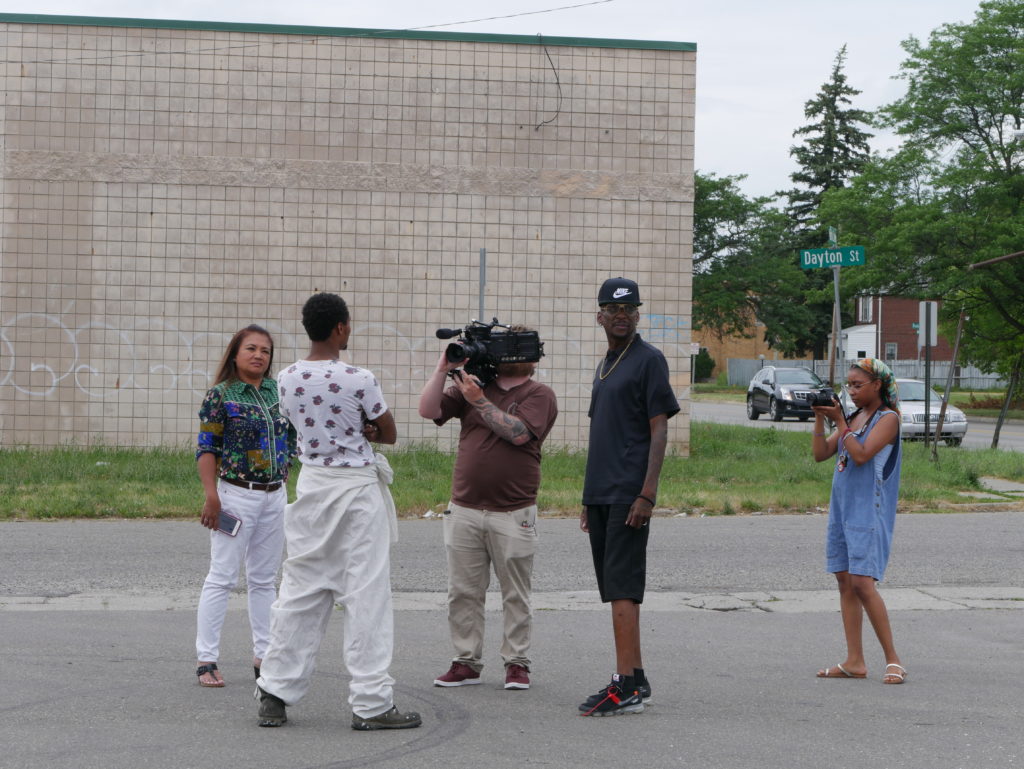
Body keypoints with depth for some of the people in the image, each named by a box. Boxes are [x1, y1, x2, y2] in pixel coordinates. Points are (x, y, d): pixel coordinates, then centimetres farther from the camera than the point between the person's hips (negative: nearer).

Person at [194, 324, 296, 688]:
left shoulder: (278, 391, 8)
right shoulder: (220, 395, -6)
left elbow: (291, 439, 18)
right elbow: (206, 449, -8)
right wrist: (211, 497, -15)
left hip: (275, 495, 6)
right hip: (236, 494, -5)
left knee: (264, 579, 12)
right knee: (222, 577, -4)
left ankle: (264, 655, 20)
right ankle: (206, 659, 0)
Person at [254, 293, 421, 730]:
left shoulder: (288, 379, 2)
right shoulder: (358, 380, -14)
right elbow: (389, 434, -3)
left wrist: (355, 429, 1)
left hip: (311, 482, 5)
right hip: (357, 487, -5)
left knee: (299, 591, 11)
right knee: (366, 595, -1)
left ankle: (274, 693, 14)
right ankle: (371, 704, 1)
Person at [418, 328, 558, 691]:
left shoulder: (538, 395, 0)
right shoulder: (472, 384, 13)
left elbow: (518, 432, -17)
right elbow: (428, 410, 5)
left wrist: (478, 401, -14)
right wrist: (444, 369, -4)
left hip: (513, 514, -4)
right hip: (464, 510, 4)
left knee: (515, 595, 4)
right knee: (462, 592, 6)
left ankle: (516, 662, 13)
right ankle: (466, 661, 14)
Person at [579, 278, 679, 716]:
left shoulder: (648, 360, -5)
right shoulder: (604, 366, 20)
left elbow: (659, 431, -11)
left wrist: (647, 494, -19)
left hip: (629, 496, -9)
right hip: (601, 495, 9)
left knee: (622, 586, -12)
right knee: (614, 588, 10)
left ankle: (626, 685, -14)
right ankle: (633, 679, 16)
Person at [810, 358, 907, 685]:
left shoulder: (888, 418, -6)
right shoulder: (853, 418, 16)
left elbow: (861, 455, -18)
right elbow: (820, 454, 10)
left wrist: (839, 421, -16)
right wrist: (819, 418, 0)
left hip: (869, 511, -8)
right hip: (842, 508, 8)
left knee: (862, 582, -15)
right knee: (845, 581, 6)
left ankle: (893, 658, -7)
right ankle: (854, 661, 10)